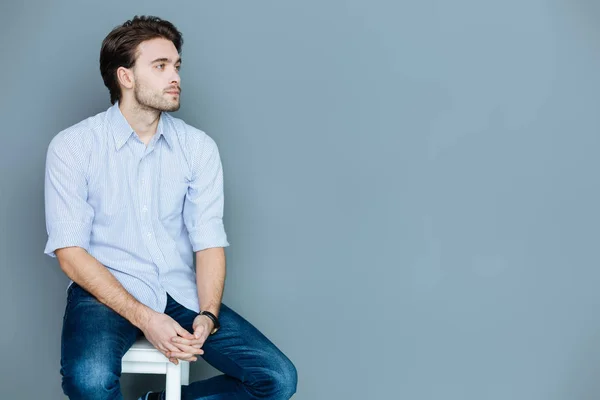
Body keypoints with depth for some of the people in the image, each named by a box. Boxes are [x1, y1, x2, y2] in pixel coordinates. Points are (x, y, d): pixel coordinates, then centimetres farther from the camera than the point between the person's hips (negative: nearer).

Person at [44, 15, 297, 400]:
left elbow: (209, 242, 1)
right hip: (107, 292, -3)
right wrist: (143, 317, -20)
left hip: (181, 292, 4)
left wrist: (207, 315, -18)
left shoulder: (199, 147, 4)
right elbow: (70, 250, -9)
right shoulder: (72, 147, -4)